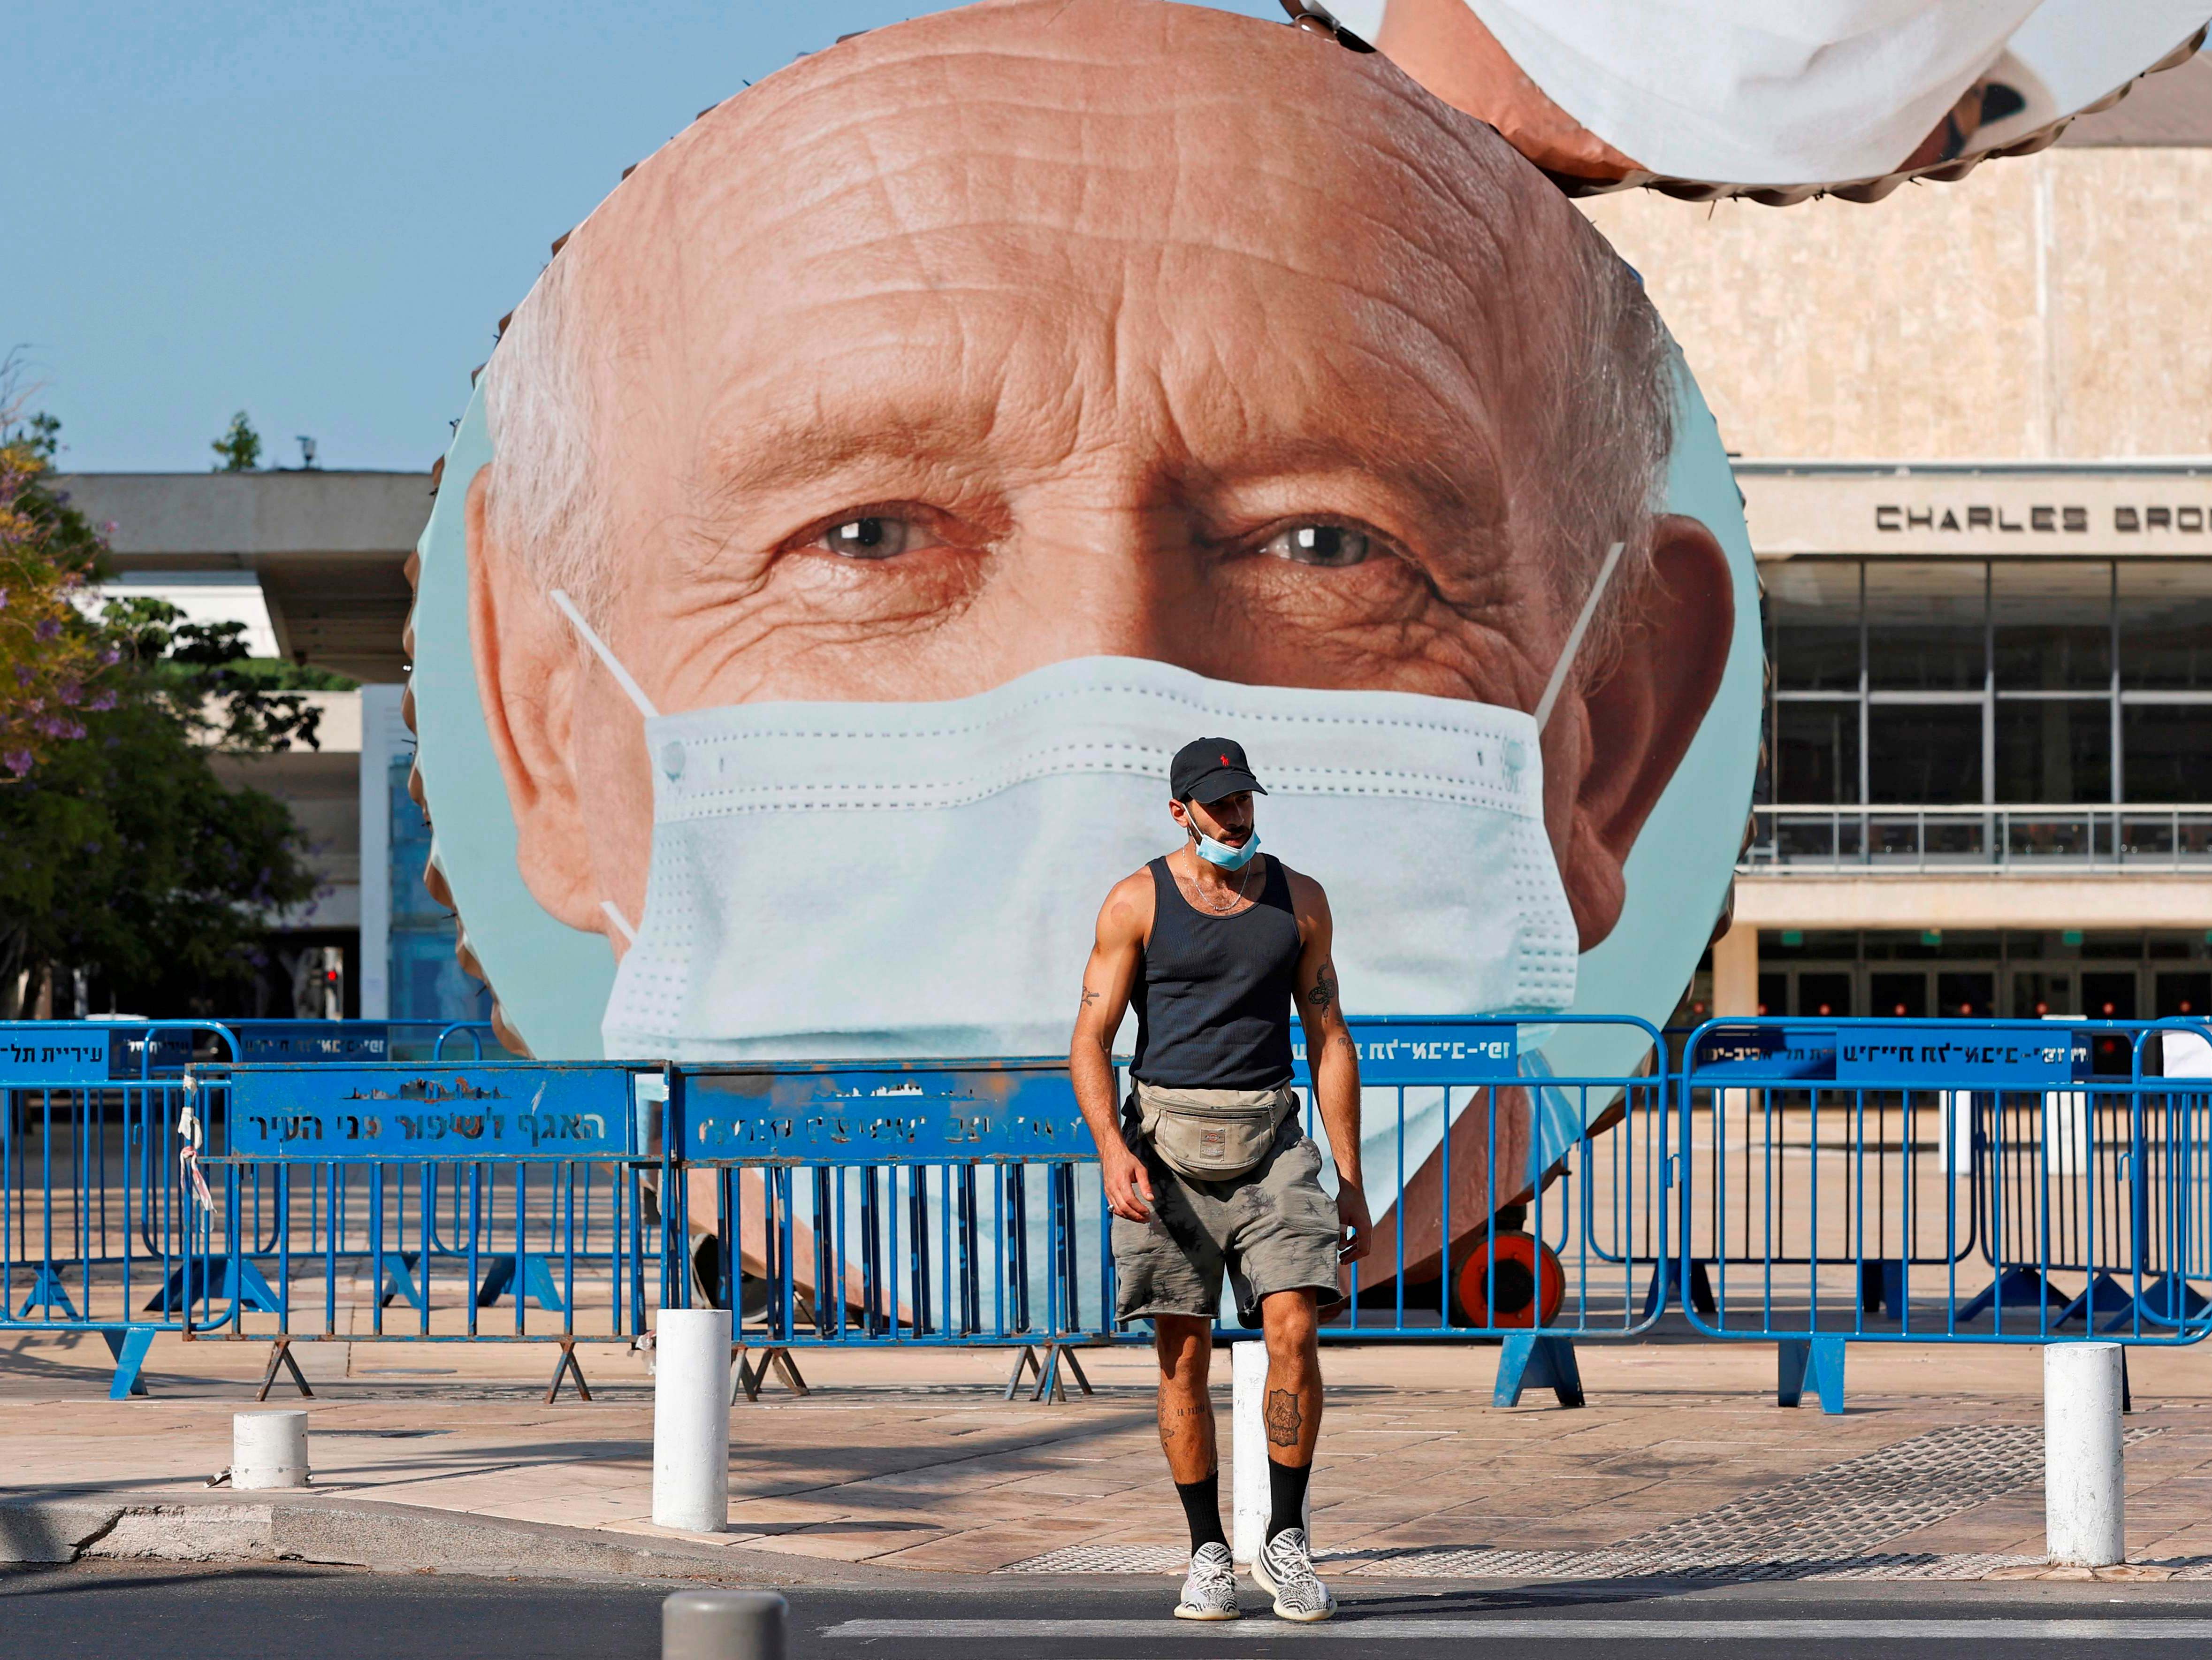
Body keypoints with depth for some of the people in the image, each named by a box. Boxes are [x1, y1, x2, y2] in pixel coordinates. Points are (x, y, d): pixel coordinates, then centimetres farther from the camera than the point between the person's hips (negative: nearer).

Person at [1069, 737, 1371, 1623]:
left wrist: (1350, 1180, 8)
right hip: (1167, 1145, -1)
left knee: (1294, 1332, -13)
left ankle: (1286, 1542, -4)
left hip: (1269, 1143, 1)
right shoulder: (1139, 902, 1)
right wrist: (1111, 1145, -19)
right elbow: (1091, 1040, -2)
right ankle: (1208, 1558, 7)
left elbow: (1329, 1040, 12)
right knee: (1184, 1353, -2)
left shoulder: (1298, 900, 9)